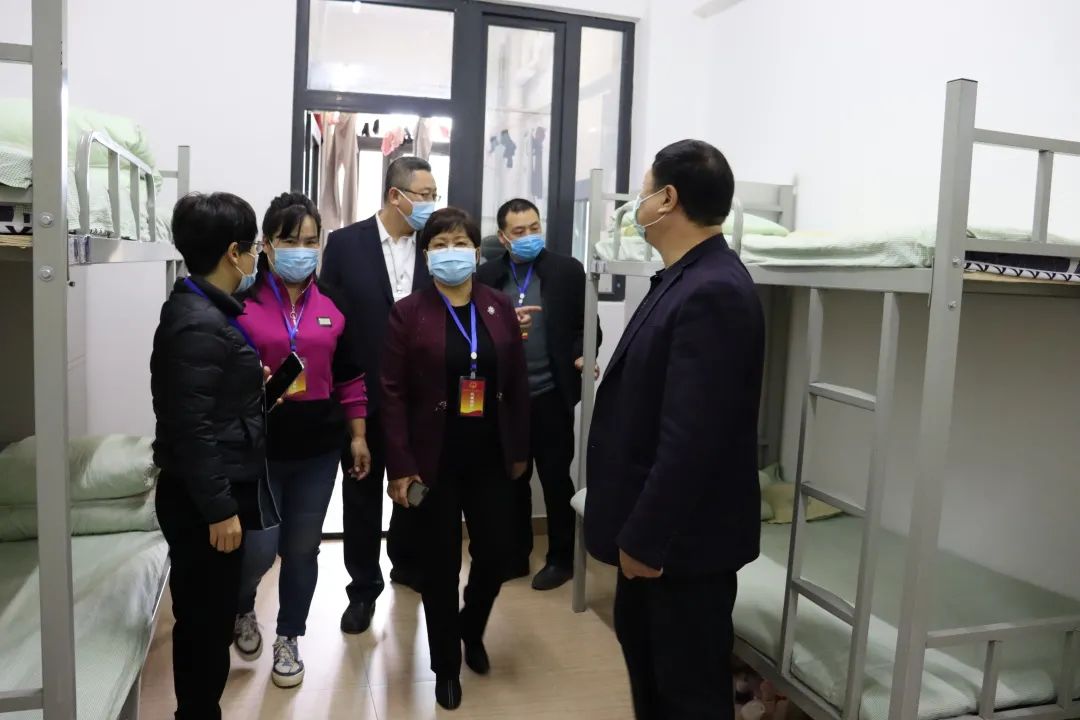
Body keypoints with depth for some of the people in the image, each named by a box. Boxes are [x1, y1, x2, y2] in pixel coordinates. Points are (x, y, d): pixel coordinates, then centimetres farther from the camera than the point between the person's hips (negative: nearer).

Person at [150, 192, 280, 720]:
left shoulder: (204, 309, 9)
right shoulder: (198, 324, -22)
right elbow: (191, 428, -24)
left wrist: (253, 387, 10)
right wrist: (220, 509, -21)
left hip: (209, 494, 10)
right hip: (201, 500, -10)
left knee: (207, 613, 22)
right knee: (206, 617, 6)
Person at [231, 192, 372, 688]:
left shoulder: (333, 302, 4)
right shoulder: (241, 300, -7)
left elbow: (350, 375, 8)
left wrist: (358, 435, 8)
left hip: (318, 447, 3)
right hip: (257, 446, -3)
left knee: (303, 549, 11)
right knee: (259, 550, 0)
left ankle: (288, 639, 33)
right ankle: (241, 610, 35)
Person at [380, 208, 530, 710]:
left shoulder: (500, 307, 3)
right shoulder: (408, 313, -6)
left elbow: (518, 384, 6)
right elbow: (392, 395, -8)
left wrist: (520, 450, 5)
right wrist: (400, 467, -12)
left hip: (491, 458, 3)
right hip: (435, 461, -3)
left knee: (496, 554, 8)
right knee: (441, 564, 7)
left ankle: (472, 630, 40)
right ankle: (446, 665, 29)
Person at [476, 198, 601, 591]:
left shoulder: (568, 270, 0)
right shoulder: (486, 275, 4)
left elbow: (587, 324, 0)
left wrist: (581, 356, -18)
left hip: (551, 394, -2)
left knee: (555, 477, 8)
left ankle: (561, 558, 24)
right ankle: (516, 555, 30)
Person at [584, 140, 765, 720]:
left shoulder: (713, 292, -25)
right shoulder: (685, 279, 7)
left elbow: (690, 436, -28)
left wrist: (646, 538, -21)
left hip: (683, 536, -9)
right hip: (653, 525, 9)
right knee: (644, 651, 26)